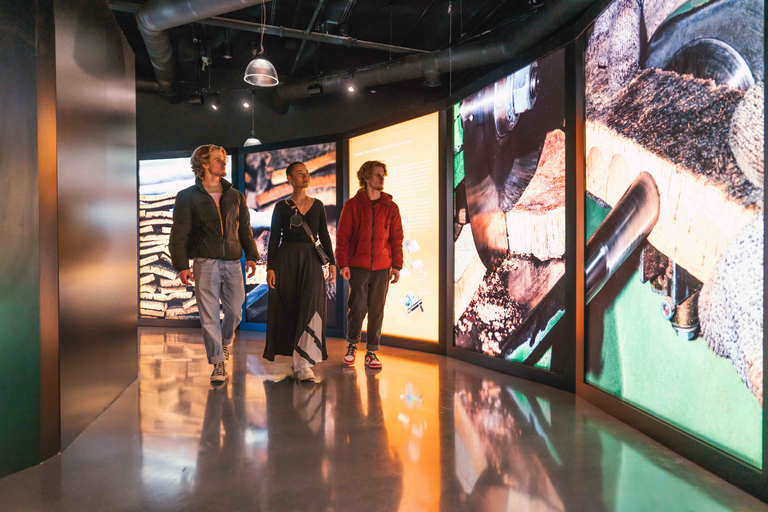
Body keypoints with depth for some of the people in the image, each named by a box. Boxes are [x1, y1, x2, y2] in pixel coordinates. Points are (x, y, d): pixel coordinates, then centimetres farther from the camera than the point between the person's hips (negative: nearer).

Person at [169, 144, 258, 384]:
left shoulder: (235, 196, 14)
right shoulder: (188, 197, 3)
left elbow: (245, 228, 17)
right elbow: (178, 234, 0)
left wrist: (251, 255, 8)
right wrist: (181, 265, -8)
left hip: (232, 262, 3)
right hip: (205, 263, -3)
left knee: (235, 312, 6)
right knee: (209, 316, -2)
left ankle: (225, 341, 37)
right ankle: (218, 364, 9)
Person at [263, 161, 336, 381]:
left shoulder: (317, 205, 10)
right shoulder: (282, 207, 4)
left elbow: (324, 236, 10)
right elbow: (274, 238, 2)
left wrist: (331, 262, 3)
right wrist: (270, 268, -6)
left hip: (311, 260, 1)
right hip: (286, 260, -1)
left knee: (311, 308, -12)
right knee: (288, 310, 3)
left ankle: (304, 364, -13)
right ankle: (296, 356, 20)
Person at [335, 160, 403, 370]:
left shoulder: (390, 207, 8)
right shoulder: (352, 205, 3)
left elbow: (396, 238, 8)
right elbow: (342, 236, 1)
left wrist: (397, 266, 2)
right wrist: (343, 263, -6)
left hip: (382, 267, 2)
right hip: (358, 265, -2)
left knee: (377, 310, 3)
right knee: (358, 307, -2)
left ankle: (372, 352, 15)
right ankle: (352, 344, 22)